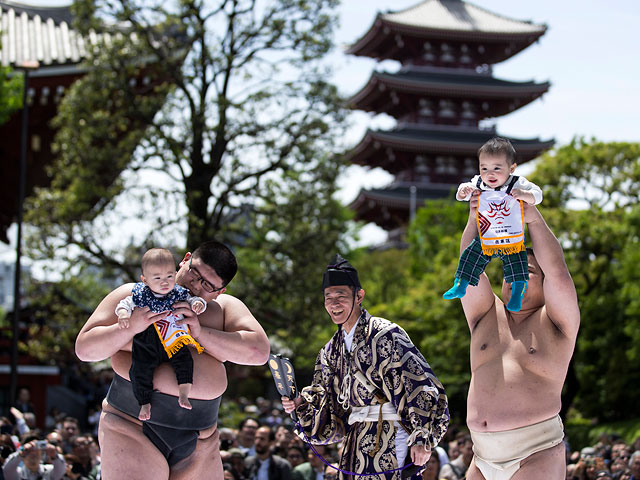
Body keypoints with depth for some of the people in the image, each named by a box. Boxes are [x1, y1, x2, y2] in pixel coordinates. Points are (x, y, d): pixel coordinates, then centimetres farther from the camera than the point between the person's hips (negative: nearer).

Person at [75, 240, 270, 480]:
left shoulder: (225, 307, 12)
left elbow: (259, 351, -3)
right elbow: (84, 349, 1)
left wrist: (201, 333, -12)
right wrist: (131, 327, -15)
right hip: (131, 429, -3)